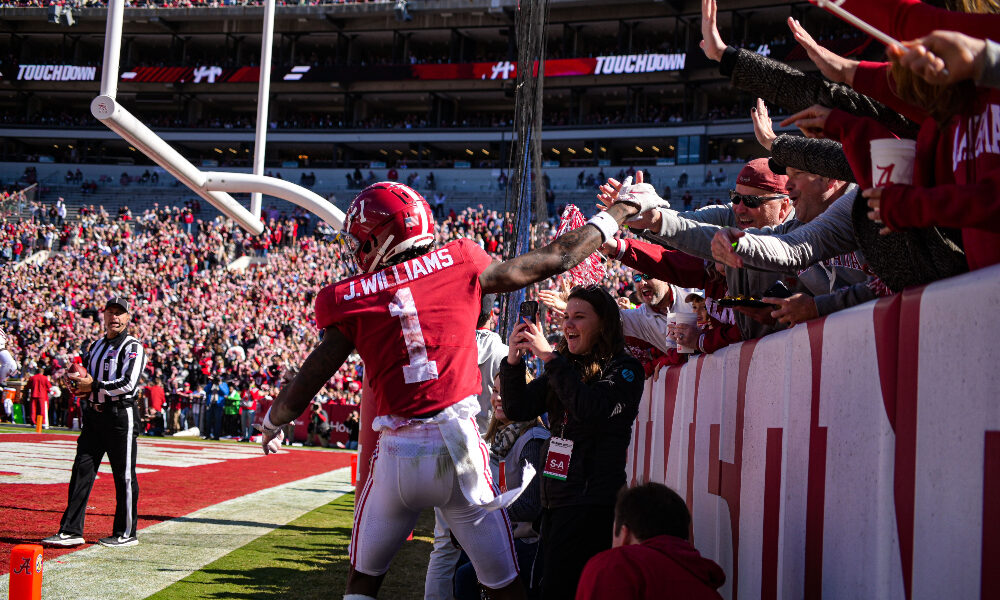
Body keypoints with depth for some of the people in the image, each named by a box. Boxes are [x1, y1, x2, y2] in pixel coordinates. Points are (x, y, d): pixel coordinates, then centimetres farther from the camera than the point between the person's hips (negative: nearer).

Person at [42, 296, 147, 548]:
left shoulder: (133, 347, -6)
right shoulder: (95, 346, 18)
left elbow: (128, 383, -17)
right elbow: (83, 379, 25)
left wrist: (94, 386, -13)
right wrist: (77, 385, 1)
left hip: (121, 415, -7)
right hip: (94, 414, 7)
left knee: (124, 475, -1)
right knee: (82, 471, 4)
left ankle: (126, 533, 8)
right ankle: (71, 531, 9)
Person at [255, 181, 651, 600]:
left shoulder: (350, 300, -1)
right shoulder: (460, 264, 1)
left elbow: (309, 380, 4)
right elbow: (554, 260, 8)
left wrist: (272, 422, 25)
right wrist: (616, 214, 22)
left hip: (397, 455, 0)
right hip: (458, 446, 0)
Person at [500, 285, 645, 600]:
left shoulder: (624, 369, -5)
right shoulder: (566, 366, 13)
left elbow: (593, 411, -23)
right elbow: (518, 410, 8)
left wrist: (550, 358, -22)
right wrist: (513, 361, -8)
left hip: (592, 500, -7)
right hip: (555, 497, 7)